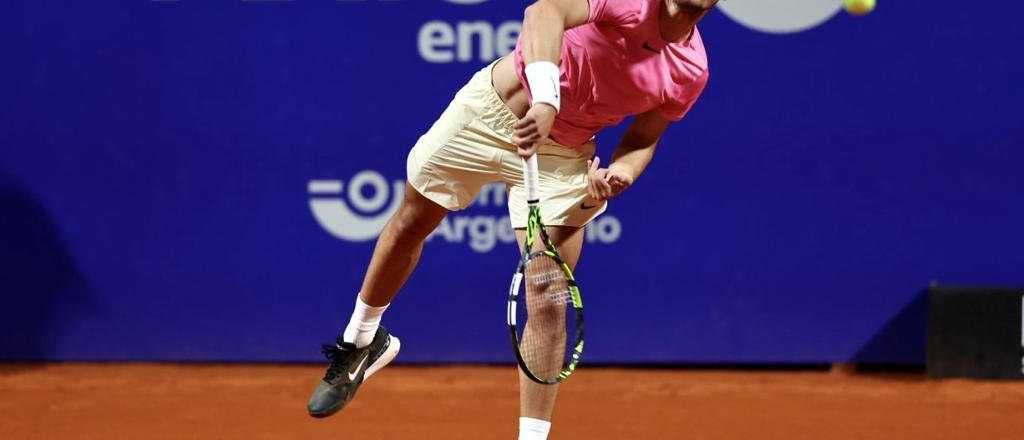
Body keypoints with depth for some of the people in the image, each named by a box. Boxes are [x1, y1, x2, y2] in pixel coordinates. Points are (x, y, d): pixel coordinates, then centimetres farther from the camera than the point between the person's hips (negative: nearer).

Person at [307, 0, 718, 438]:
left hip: (562, 156, 1)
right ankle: (361, 341, 44)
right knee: (409, 225, 16)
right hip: (490, 108, -1)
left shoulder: (691, 71, -10)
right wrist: (545, 100, -50)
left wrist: (615, 176, -22)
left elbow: (641, 140, 1)